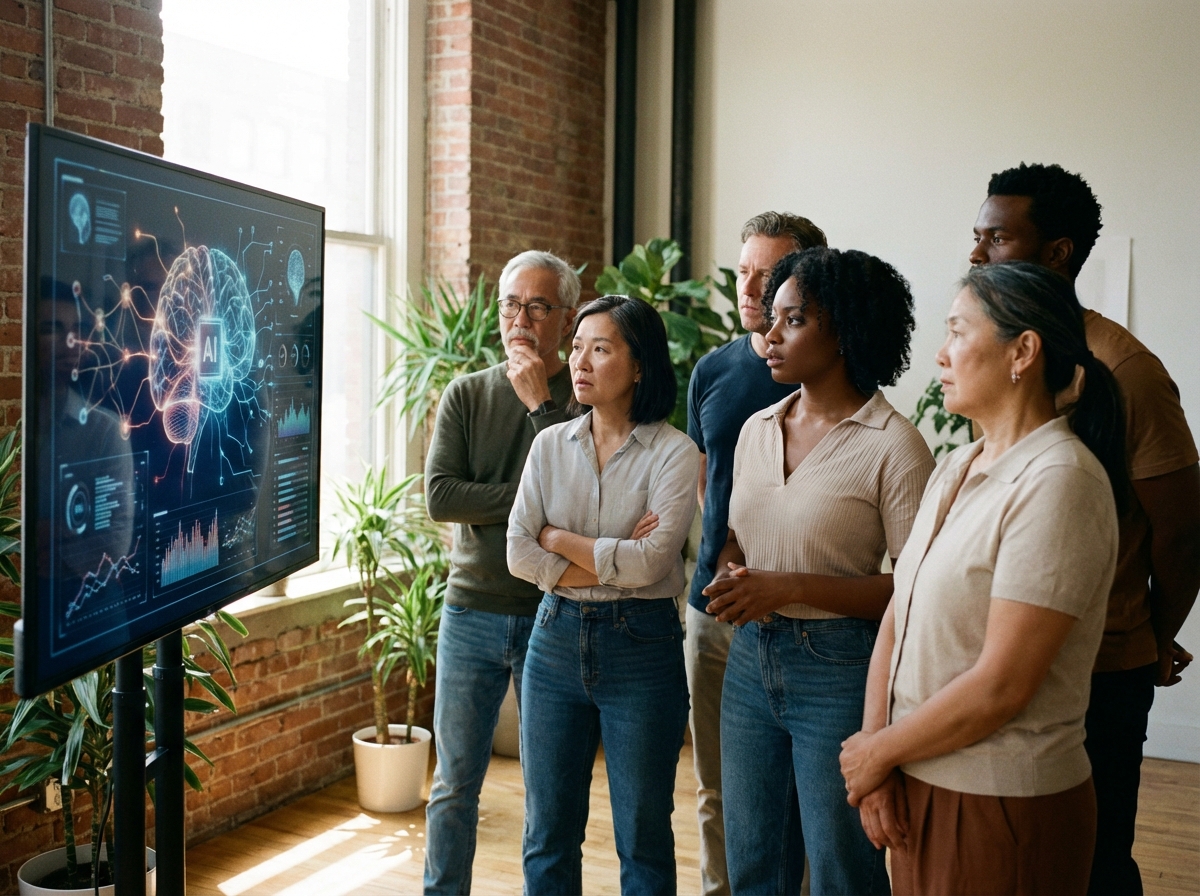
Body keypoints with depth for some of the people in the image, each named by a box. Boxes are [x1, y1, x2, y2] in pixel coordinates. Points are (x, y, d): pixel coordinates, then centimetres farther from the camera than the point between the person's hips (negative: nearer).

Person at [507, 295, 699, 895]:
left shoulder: (674, 453, -8)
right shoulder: (551, 445, 4)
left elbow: (649, 563, -19)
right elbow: (519, 554, -5)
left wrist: (559, 538, -8)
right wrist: (612, 563, -13)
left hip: (641, 648, -3)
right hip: (557, 638, 4)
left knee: (643, 839, 9)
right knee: (547, 835, 13)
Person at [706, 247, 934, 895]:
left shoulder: (893, 445, -13)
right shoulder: (757, 430, 8)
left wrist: (788, 587, -21)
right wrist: (729, 572, -3)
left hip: (840, 671, -6)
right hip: (750, 660, 6)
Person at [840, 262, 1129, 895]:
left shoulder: (1058, 481, -18)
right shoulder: (957, 468, 7)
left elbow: (1001, 687, -22)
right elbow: (898, 616, 4)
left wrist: (878, 751, -10)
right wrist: (874, 755, -6)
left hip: (1002, 807, -7)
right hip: (916, 785, 7)